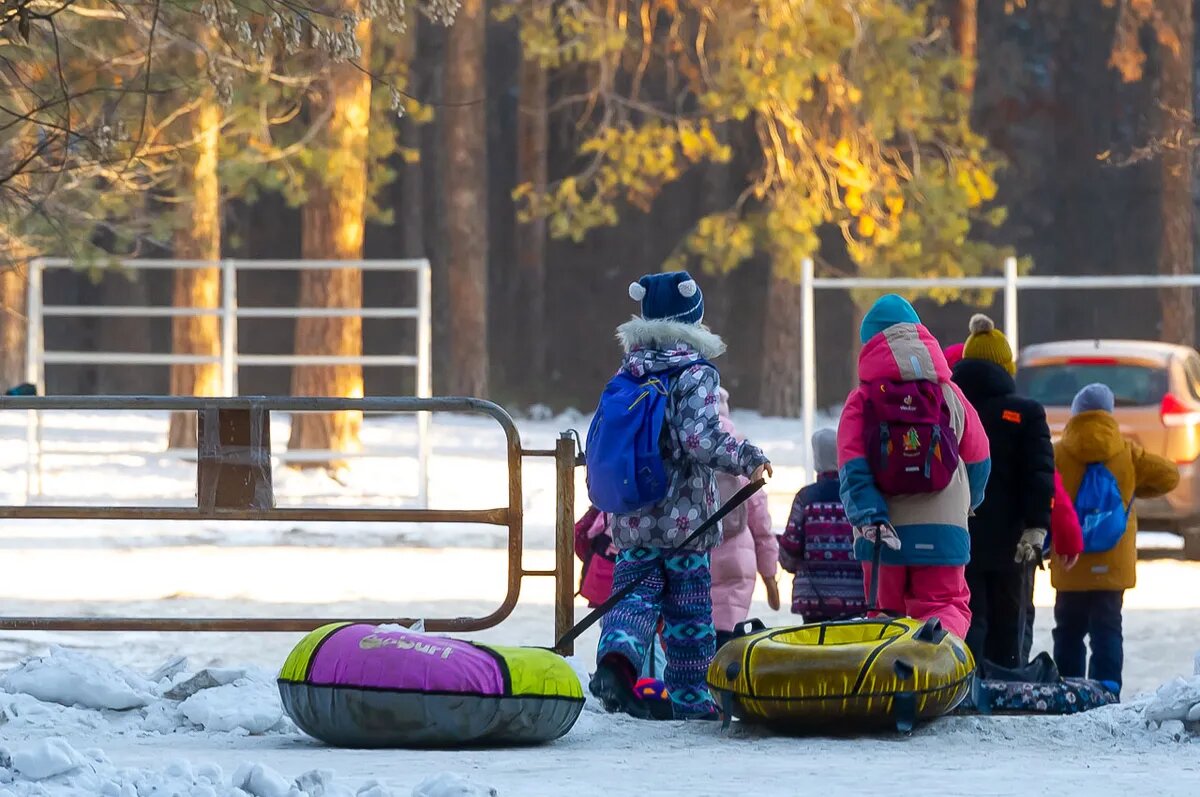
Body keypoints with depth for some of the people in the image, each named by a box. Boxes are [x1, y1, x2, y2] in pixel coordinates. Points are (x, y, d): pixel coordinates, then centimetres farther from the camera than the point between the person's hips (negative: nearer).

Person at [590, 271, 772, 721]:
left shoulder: (628, 373, 8)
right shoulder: (695, 374, -11)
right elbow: (700, 439, -23)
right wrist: (749, 459, -15)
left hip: (633, 520, 4)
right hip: (685, 517, -4)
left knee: (635, 594, 4)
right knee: (690, 610, 8)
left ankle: (617, 654, -26)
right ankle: (690, 696, 15)